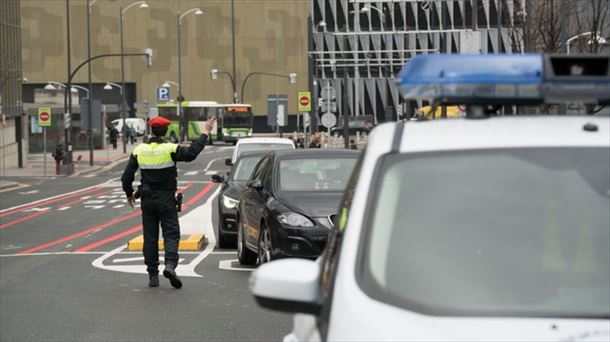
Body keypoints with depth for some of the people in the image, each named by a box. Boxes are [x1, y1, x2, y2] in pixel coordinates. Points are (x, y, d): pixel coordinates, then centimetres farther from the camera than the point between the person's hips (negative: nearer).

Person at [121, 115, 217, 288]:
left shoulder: (139, 150, 0)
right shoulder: (170, 149, -12)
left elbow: (126, 177, 2)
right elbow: (192, 152, -22)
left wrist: (129, 194, 19)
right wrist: (205, 133, -12)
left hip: (147, 200, 3)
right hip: (166, 199, -3)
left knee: (150, 237, 9)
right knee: (171, 234, 0)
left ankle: (153, 275, 10)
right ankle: (170, 265, -23)